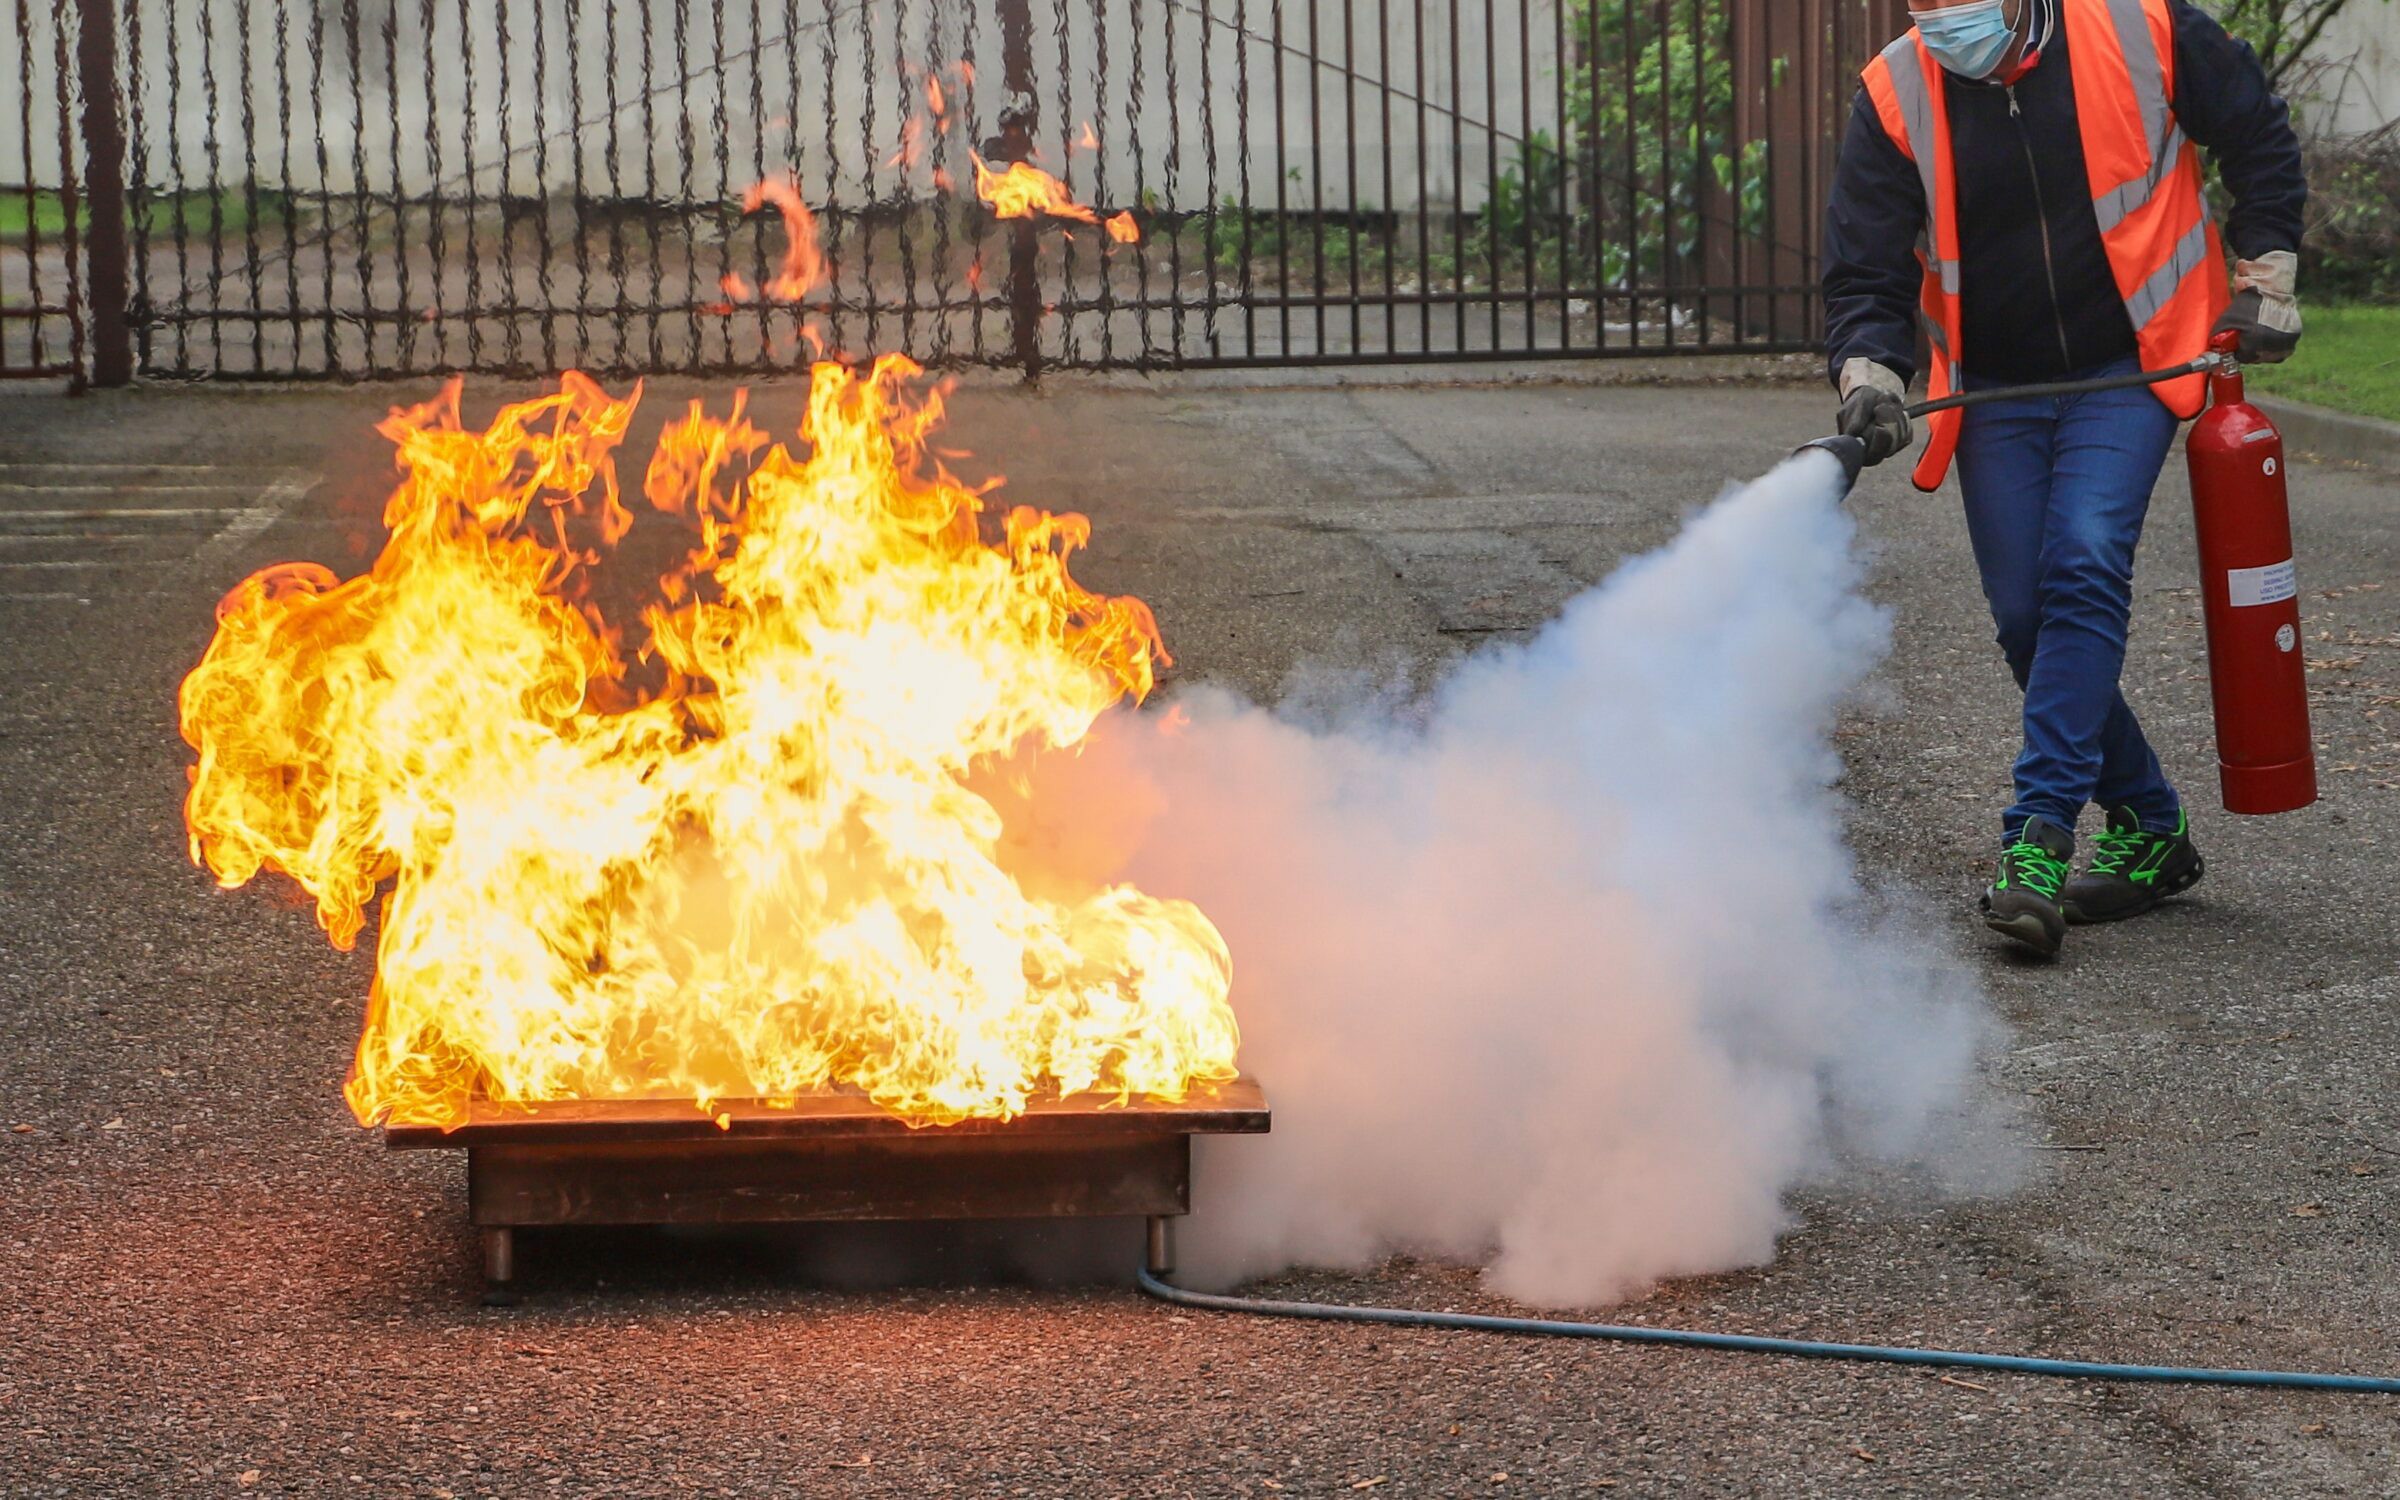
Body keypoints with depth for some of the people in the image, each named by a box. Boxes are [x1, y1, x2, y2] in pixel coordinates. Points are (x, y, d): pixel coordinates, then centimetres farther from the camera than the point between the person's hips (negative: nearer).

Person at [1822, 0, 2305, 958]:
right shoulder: (1895, 99, -8)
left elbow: (2258, 140, 4)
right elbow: (1865, 271, -7)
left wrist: (2265, 283, 3)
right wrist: (1870, 376, -25)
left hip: (2126, 372, -3)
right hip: (1996, 393, 3)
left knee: (2085, 568, -21)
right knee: (2025, 615, 0)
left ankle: (2039, 842, -25)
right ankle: (2148, 833, 18)